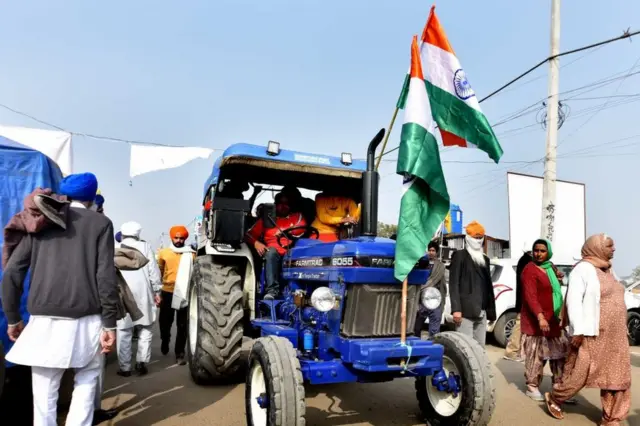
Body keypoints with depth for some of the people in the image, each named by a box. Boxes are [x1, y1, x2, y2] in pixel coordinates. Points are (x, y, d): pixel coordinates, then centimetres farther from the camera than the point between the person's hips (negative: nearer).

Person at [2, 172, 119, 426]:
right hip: (86, 319, -2)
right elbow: (106, 276, -5)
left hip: (44, 320, 2)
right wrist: (109, 324, -3)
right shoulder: (100, 223, 3)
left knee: (44, 392, 10)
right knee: (86, 381, 16)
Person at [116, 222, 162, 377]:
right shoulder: (145, 247, 3)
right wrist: (156, 290, 5)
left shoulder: (115, 251, 6)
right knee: (145, 329, 11)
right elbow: (153, 270, -1)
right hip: (142, 294, 0)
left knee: (124, 332, 7)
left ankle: (124, 367, 9)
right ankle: (142, 361, 3)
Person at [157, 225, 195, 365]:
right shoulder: (164, 253, 1)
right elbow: (158, 274, 5)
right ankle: (165, 342, 44)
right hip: (167, 293, 1)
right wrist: (157, 293, 3)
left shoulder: (191, 255, 0)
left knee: (182, 326, 4)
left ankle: (180, 354, 15)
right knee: (165, 322, 14)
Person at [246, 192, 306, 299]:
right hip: (274, 251, 1)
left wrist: (285, 231, -13)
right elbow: (249, 235, 14)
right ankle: (272, 289, -42)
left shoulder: (297, 216, 24)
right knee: (271, 252, -36)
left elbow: (301, 228, 1)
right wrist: (256, 243, -7)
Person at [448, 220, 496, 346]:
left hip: (482, 312, 7)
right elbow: (454, 284, -7)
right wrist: (456, 309, -16)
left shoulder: (485, 259, 22)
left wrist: (491, 311, 13)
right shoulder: (459, 255, 1)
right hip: (466, 310, -7)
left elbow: (488, 286, 20)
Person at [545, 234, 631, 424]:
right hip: (591, 335, -8)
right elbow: (574, 300, -18)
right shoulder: (583, 269, -12)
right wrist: (578, 331, -22)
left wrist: (623, 328, 18)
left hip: (614, 335, 8)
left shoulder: (607, 270, 15)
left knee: (617, 377, 7)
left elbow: (614, 300, 19)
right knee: (579, 374, 2)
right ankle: (554, 398, 23)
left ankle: (611, 419, 17)